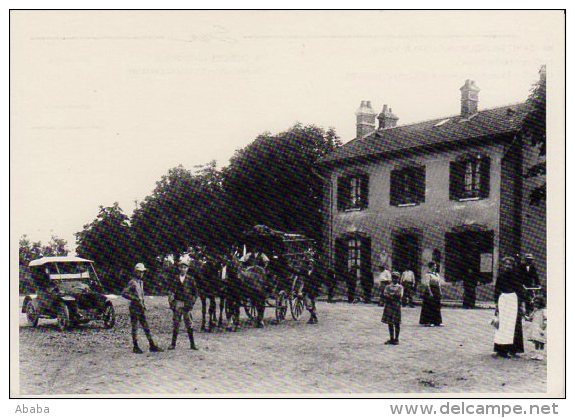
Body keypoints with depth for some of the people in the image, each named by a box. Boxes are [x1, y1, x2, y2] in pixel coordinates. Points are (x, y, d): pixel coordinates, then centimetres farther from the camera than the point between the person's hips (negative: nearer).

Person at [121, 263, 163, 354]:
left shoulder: (141, 282, 14)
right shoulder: (132, 283, -12)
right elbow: (124, 293, -21)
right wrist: (135, 299, -23)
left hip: (141, 309, 8)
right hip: (134, 308, -8)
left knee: (146, 327, 7)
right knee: (135, 328, 0)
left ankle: (152, 346, 9)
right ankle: (135, 347, 8)